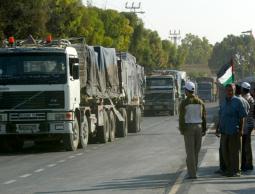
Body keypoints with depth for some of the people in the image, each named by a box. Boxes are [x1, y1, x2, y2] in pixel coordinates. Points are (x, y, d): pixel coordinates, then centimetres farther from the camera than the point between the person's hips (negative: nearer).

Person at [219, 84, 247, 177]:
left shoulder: (237, 102, -6)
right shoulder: (223, 102, 14)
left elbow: (242, 117, -8)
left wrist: (241, 130, -12)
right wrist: (220, 128, 14)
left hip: (234, 131, -7)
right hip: (224, 131, 7)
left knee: (234, 151, -2)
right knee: (225, 151, 10)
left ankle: (236, 170, 4)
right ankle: (228, 169, 21)